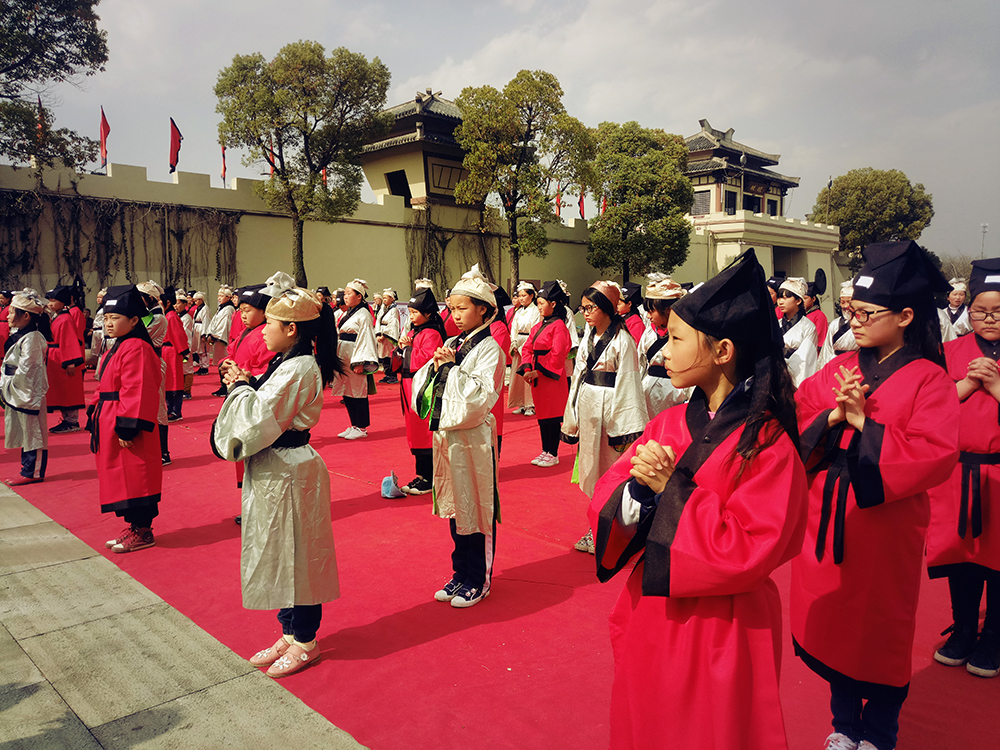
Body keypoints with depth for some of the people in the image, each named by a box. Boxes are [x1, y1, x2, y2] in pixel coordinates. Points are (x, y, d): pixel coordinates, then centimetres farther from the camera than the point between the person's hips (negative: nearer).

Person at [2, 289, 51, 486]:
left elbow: (25, 368, -19)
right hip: (17, 393, 10)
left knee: (31, 432, -1)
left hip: (28, 392, -10)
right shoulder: (19, 335, 13)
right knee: (25, 432, 16)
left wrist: (9, 385, -11)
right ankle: (29, 468, 24)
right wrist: (5, 387, 10)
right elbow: (9, 365, 17)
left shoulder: (31, 338, -17)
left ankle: (32, 472, 6)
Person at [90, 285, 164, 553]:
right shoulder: (117, 348, 16)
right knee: (122, 478, 15)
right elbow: (104, 389, 21)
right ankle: (135, 527, 25)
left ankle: (142, 532, 8)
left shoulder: (135, 349, -17)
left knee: (134, 478, -2)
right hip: (110, 424, 10)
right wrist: (95, 416, 16)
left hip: (127, 429, -10)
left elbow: (136, 392, -23)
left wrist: (127, 428, -24)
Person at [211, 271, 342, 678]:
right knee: (280, 554, 18)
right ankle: (290, 634, 32)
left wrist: (240, 387, -9)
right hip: (275, 468, 10)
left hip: (288, 472, -10)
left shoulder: (297, 370, -21)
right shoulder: (289, 362, 10)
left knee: (293, 554, 3)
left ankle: (305, 642, 18)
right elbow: (265, 406, 13)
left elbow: (259, 421, -24)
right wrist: (245, 383, 1)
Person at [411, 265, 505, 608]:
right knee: (454, 506, 15)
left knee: (475, 509, 4)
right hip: (445, 435, 7)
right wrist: (436, 367, -7)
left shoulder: (489, 349, -10)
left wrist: (452, 367, -16)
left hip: (473, 439, -7)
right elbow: (422, 387, 12)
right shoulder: (451, 344, 11)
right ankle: (462, 573, 30)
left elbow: (480, 396, -20)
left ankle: (478, 580, 19)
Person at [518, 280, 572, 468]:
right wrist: (527, 368, -4)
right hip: (537, 376, 8)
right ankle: (545, 451, 24)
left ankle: (553, 454, 9)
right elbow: (527, 348, 12)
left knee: (552, 416, -1)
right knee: (541, 413, 13)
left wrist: (539, 371, -17)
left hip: (552, 377, -8)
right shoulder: (538, 326, 13)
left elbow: (557, 355, -18)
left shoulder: (558, 326, -12)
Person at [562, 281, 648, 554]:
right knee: (593, 467, 14)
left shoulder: (622, 340, -12)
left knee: (609, 471, 2)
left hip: (608, 406, -7)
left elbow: (627, 384, -14)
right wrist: (572, 418, 12)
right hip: (587, 406, 8)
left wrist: (622, 424, -16)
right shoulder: (589, 336, 10)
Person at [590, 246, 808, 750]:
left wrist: (671, 489, -21)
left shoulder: (768, 443, -17)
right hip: (648, 620, 6)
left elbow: (747, 552, -23)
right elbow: (604, 503, -1)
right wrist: (637, 491, -22)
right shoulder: (668, 424, 0)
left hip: (718, 634, -5)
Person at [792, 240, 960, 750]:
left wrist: (864, 425, -19)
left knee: (880, 631, 11)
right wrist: (832, 417, -17)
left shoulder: (928, 379, -8)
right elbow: (793, 421, 1)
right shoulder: (838, 369, 5)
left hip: (884, 524, -4)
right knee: (830, 621, 14)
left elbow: (935, 456, -18)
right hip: (826, 518, 4)